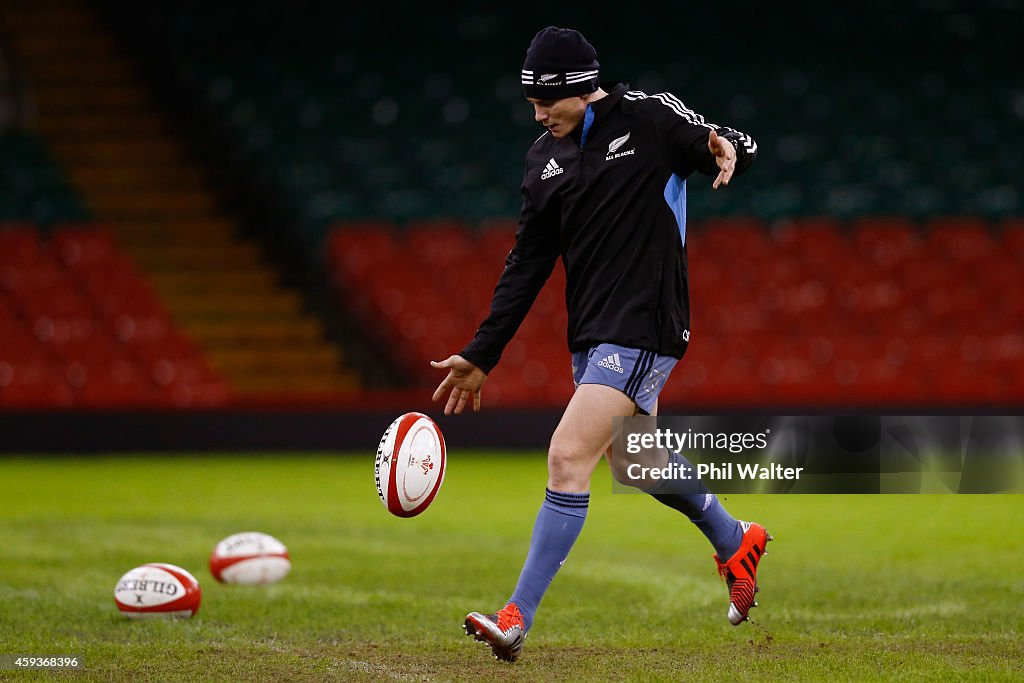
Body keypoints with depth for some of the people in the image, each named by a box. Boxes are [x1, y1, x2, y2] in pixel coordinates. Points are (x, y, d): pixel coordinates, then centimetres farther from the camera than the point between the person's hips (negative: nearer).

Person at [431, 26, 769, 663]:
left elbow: (740, 146, 2)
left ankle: (518, 620, -16)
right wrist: (481, 355, 13)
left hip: (644, 329, -8)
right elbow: (527, 264, 15)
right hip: (590, 334, 8)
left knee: (568, 457, -17)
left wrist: (728, 148, -25)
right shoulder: (546, 156, 9)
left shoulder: (651, 117, -9)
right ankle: (736, 542, 46)